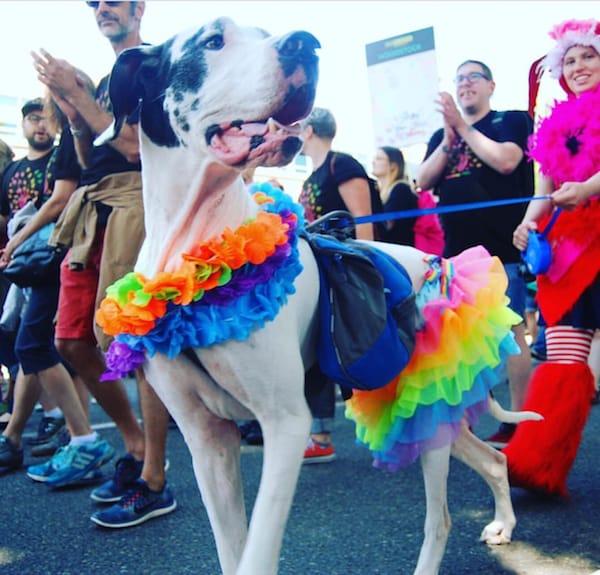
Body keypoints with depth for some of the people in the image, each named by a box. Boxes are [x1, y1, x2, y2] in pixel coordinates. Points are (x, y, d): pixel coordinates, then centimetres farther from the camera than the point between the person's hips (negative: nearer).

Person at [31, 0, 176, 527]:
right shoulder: (105, 80, 25)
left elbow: (135, 144, -13)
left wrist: (76, 94, -8)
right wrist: (73, 114, 9)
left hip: (133, 204, -9)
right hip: (91, 211, 9)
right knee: (74, 341, 6)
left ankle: (154, 483, -2)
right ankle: (135, 443, 22)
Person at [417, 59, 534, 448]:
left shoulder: (512, 121, 6)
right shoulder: (442, 135, 21)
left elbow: (505, 161, -13)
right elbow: (424, 181, 8)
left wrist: (464, 128, -6)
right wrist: (449, 139, -4)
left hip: (502, 246, -5)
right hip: (457, 249, 5)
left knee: (510, 330, -5)